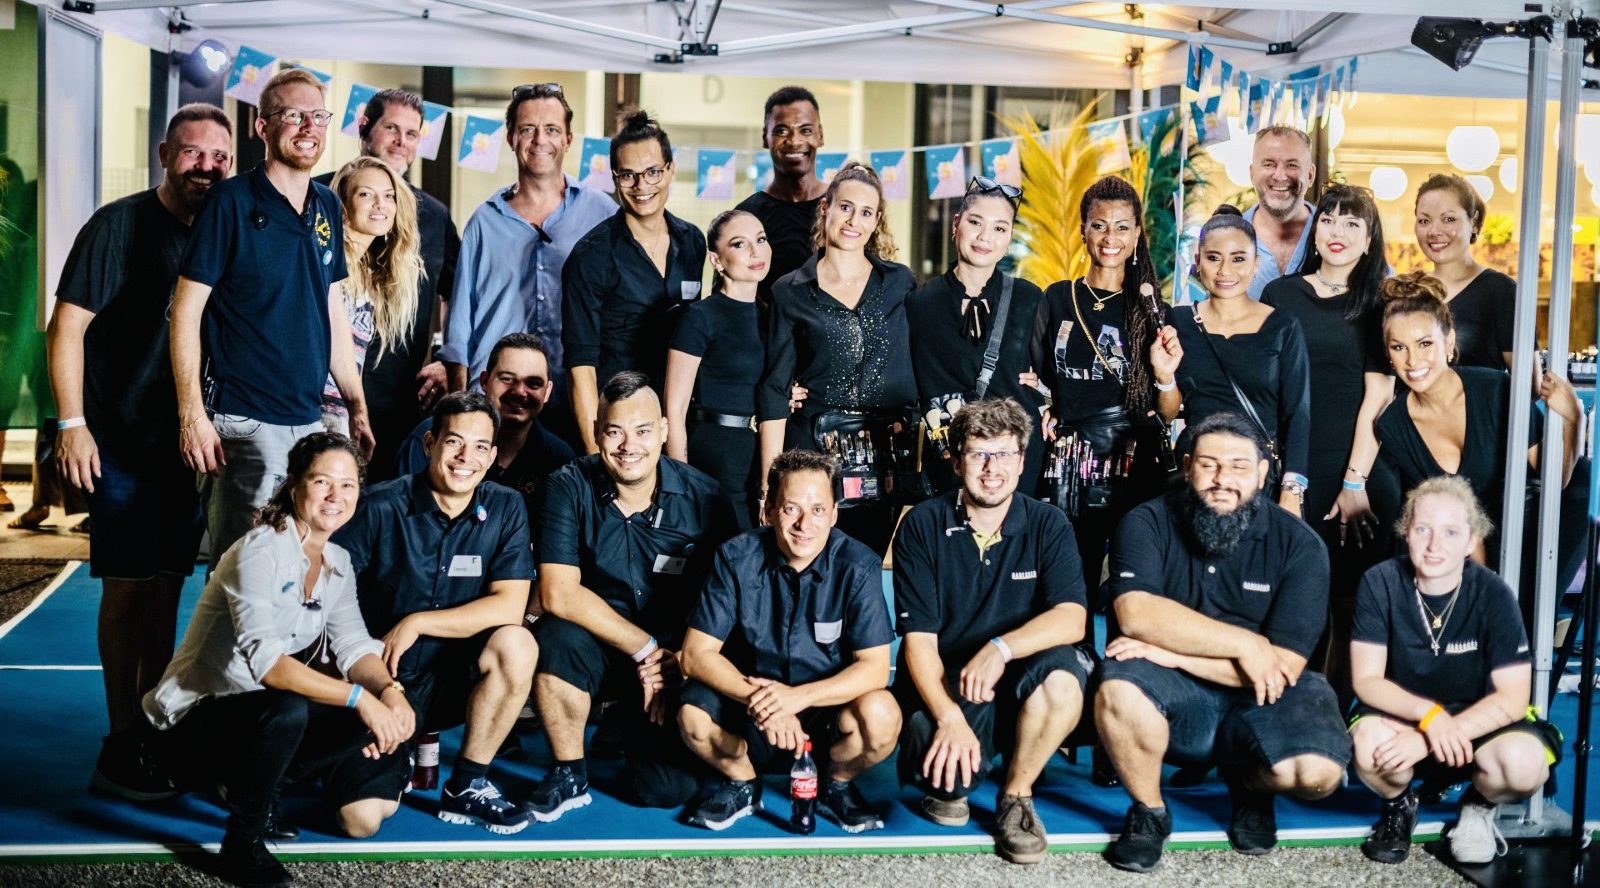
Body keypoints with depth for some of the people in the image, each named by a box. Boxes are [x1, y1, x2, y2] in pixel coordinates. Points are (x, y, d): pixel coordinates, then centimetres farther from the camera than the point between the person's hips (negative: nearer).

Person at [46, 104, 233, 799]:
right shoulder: (121, 225, -6)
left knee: (166, 586, 10)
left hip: (187, 443, 5)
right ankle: (121, 748, 7)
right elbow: (67, 326, -8)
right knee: (129, 587, -2)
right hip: (122, 444, -5)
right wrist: (72, 424, -15)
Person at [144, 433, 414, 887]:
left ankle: (252, 784, 9)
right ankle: (242, 843, -16)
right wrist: (359, 697, -40)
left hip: (264, 718, 7)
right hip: (197, 719, -7)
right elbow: (265, 658, -32)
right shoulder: (260, 551, -20)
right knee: (286, 711, -38)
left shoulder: (338, 563, 5)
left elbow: (353, 645, -5)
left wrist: (388, 690, -27)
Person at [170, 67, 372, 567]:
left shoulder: (328, 208, 10)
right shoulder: (231, 201, -7)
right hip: (243, 423, -6)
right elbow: (186, 311, -8)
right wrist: (192, 415, -15)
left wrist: (357, 407, 12)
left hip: (311, 419, 6)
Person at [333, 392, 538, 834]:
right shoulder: (381, 507, -11)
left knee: (516, 644, -29)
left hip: (450, 681, 2)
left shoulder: (505, 510, -4)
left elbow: (510, 605, -12)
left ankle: (467, 786, -10)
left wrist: (417, 623, -18)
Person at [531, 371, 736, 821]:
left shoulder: (701, 496, -9)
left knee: (670, 789, -15)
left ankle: (634, 726, 23)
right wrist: (646, 648, -21)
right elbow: (558, 595, -19)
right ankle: (569, 775, -9)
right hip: (599, 646, 0)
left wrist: (676, 661, -17)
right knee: (557, 637, -34)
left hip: (677, 660, 1)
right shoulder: (570, 487, -11)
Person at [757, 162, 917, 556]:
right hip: (814, 450, -1)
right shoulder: (791, 292, 4)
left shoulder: (900, 283, 8)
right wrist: (770, 479, -4)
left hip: (889, 450, 1)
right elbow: (774, 390, 2)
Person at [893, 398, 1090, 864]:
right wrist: (950, 717, -26)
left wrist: (1001, 648, -33)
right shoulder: (922, 525, -6)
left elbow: (1071, 619, -16)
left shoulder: (1047, 524, -2)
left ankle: (1016, 795, -6)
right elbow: (919, 638, -11)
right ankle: (949, 786, 8)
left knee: (1062, 676, -31)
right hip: (940, 686, -1)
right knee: (935, 755, -32)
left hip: (1015, 686, 1)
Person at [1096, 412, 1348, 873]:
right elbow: (1136, 613, -22)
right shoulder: (1147, 524, -6)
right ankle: (1149, 811, -3)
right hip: (1174, 699, -1)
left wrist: (1170, 652, -20)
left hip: (1259, 701, 1)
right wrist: (1243, 643, -22)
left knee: (1319, 770, -28)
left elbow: (1285, 664, -14)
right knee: (1119, 688, -33)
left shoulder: (1298, 545, -7)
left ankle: (1250, 785, 11)